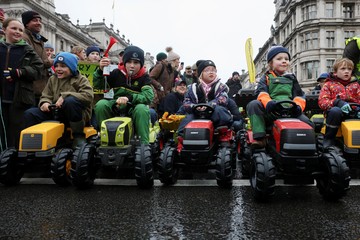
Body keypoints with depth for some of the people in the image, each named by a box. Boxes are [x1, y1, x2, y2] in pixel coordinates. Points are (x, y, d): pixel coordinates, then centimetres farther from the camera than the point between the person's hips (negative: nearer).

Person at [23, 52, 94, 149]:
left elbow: (88, 96, -17)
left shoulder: (81, 80, 1)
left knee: (70, 101, -37)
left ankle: (79, 136, -24)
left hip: (76, 115, -5)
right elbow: (45, 96, 14)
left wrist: (65, 96, -25)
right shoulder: (52, 79, 17)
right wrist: (45, 102, -13)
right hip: (55, 114, 5)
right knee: (30, 113, -9)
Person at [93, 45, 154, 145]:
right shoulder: (117, 73, 1)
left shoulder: (144, 77, -5)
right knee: (101, 105, -25)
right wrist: (100, 70, -15)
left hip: (134, 108, -2)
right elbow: (98, 86, 4)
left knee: (142, 109, -36)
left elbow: (149, 96, -22)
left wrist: (129, 98, -37)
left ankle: (144, 144, -30)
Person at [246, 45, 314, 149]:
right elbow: (261, 92, -5)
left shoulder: (291, 78, 25)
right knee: (253, 105, -31)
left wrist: (298, 106, -10)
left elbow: (299, 95, 15)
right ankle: (259, 137, -32)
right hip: (270, 111, -2)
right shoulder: (267, 77, 15)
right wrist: (268, 102, -29)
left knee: (308, 124, -23)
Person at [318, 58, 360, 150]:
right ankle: (328, 139, -20)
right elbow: (322, 101, -3)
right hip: (337, 112, -2)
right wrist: (338, 102, -22)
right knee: (335, 110, -38)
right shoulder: (329, 84, 11)